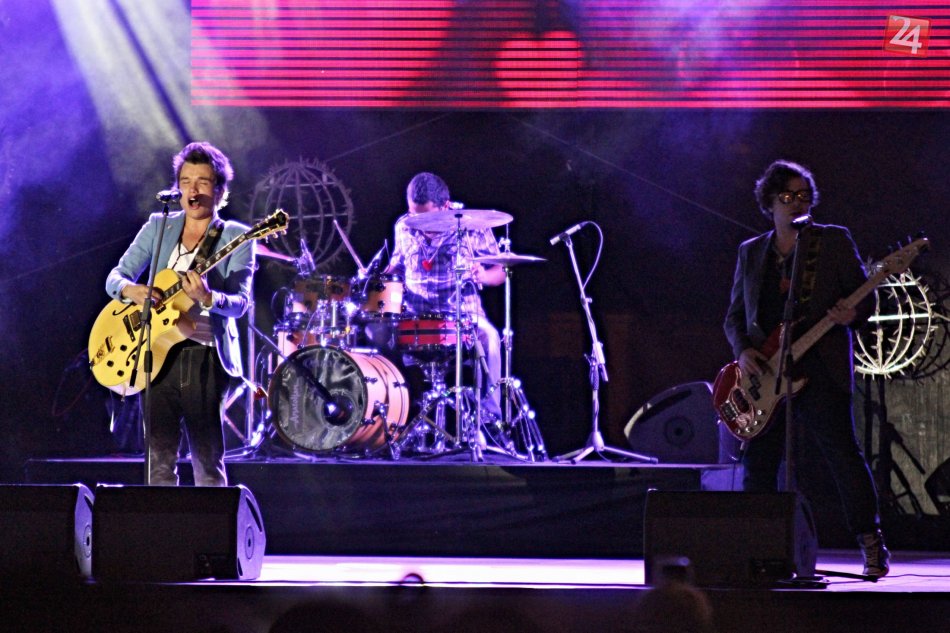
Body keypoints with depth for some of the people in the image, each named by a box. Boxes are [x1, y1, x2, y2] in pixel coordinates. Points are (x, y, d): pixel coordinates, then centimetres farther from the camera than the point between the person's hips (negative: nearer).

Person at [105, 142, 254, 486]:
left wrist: (207, 298, -29)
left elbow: (240, 302, -8)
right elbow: (115, 276, 9)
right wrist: (129, 289, -15)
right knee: (159, 460, 1)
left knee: (208, 463, -3)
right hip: (158, 353, 3)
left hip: (206, 357, -3)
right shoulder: (158, 227, 12)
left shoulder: (236, 237, 2)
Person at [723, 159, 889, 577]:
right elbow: (735, 315, 17)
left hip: (819, 368, -4)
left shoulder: (835, 241, 7)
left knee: (843, 455, -9)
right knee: (758, 462, 4)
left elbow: (864, 294, 4)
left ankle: (872, 546, -4)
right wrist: (743, 350, -2)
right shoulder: (751, 252, 17)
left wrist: (853, 313, -19)